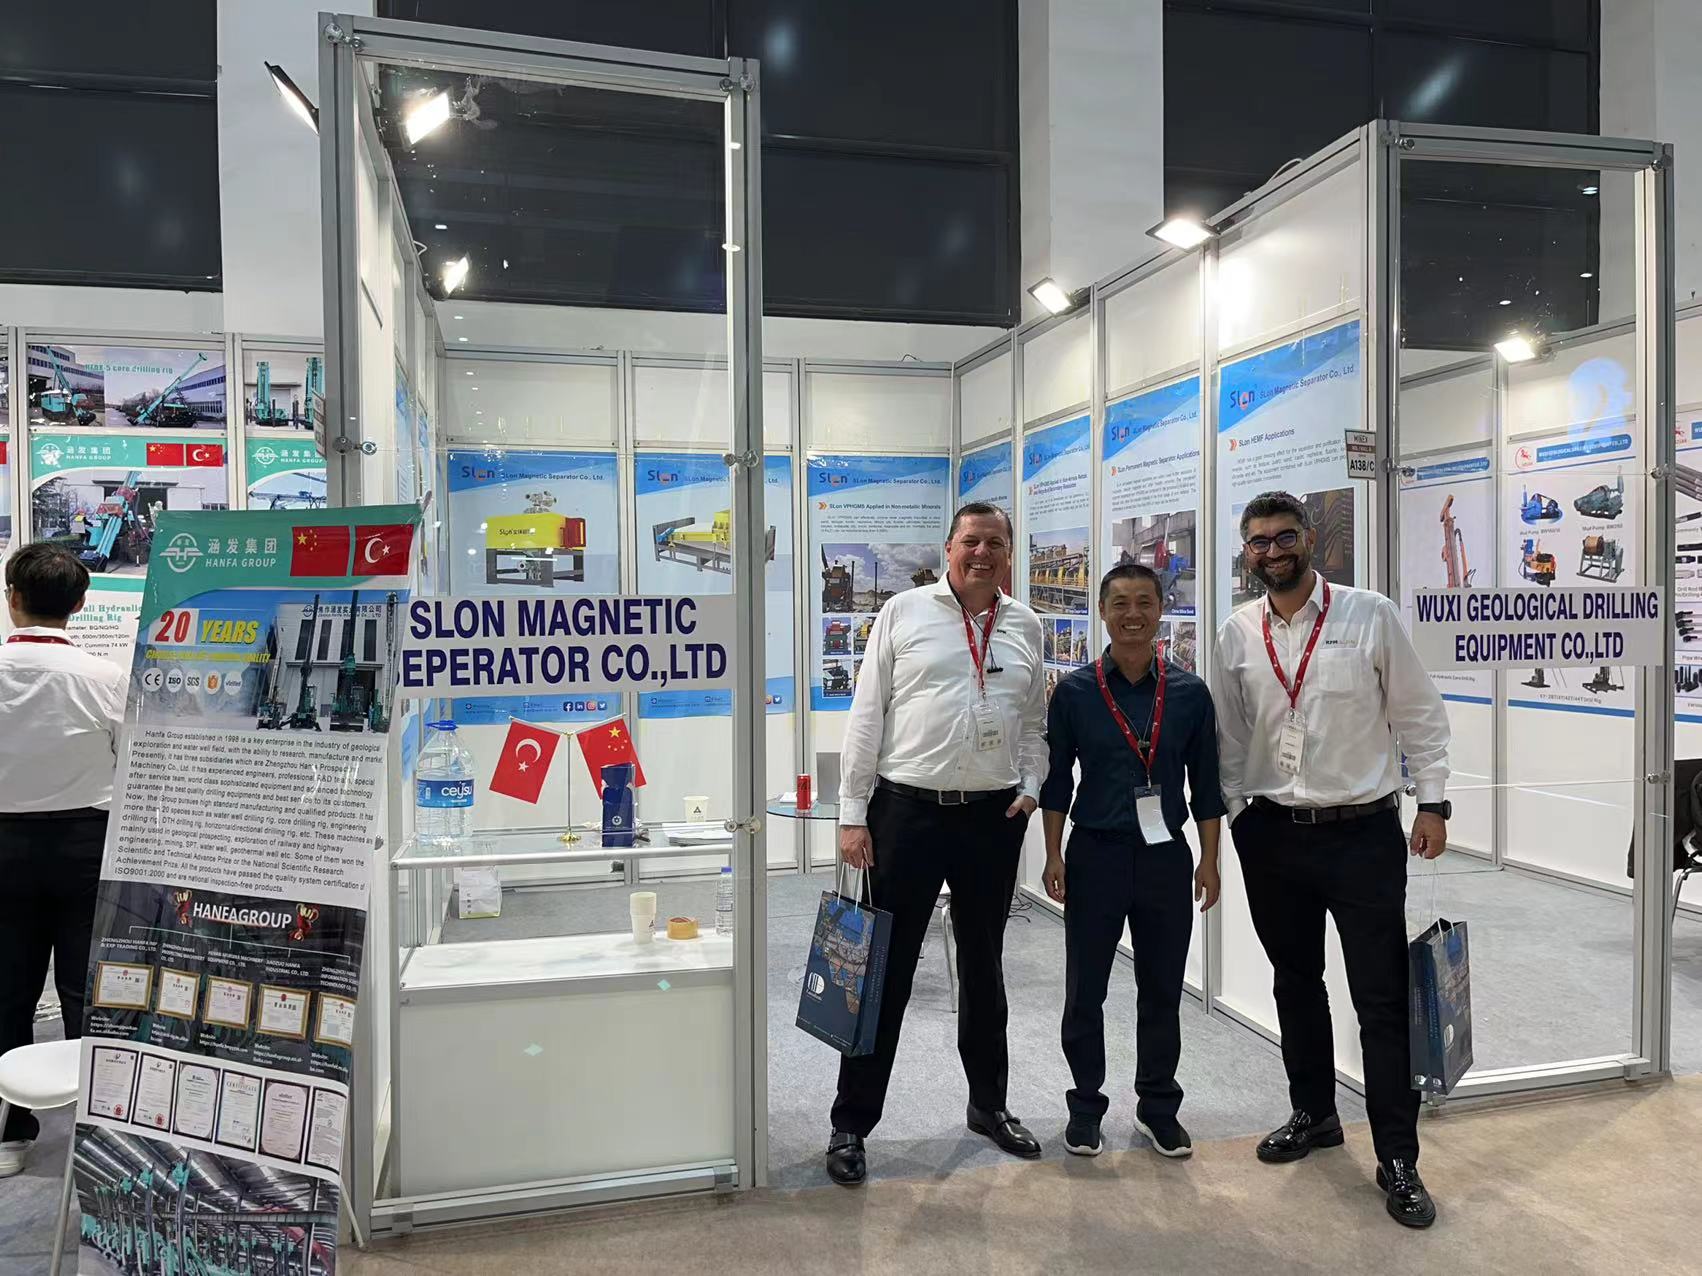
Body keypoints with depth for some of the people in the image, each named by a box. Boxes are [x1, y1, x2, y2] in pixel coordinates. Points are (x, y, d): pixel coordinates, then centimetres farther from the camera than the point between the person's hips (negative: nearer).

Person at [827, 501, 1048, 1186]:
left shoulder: (1024, 625, 9)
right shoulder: (904, 612, -1)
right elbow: (867, 716, -3)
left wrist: (1031, 787, 1)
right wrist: (853, 814, -7)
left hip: (994, 818, 4)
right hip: (908, 811, -3)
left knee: (984, 966, 18)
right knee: (885, 969, 2)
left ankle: (989, 1103, 35)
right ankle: (851, 1122, 16)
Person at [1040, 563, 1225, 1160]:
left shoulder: (1189, 692, -1)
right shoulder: (1075, 691, -4)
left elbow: (1206, 785, 5)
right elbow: (1056, 780, 0)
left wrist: (1209, 860, 4)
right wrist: (1054, 856, -2)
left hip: (1165, 857, 1)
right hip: (1095, 856, -1)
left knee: (1162, 990, 13)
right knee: (1085, 991, 9)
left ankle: (1158, 1107, 32)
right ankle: (1086, 1105, 27)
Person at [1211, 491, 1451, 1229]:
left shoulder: (1370, 616, -5)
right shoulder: (1237, 636, 2)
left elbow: (1420, 715, -2)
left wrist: (1432, 802, -6)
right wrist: (1236, 812, 5)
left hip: (1363, 833, -3)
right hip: (1272, 835, 3)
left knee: (1382, 997, 0)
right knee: (1295, 983, 17)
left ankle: (1397, 1160, 13)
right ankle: (1313, 1114, 36)